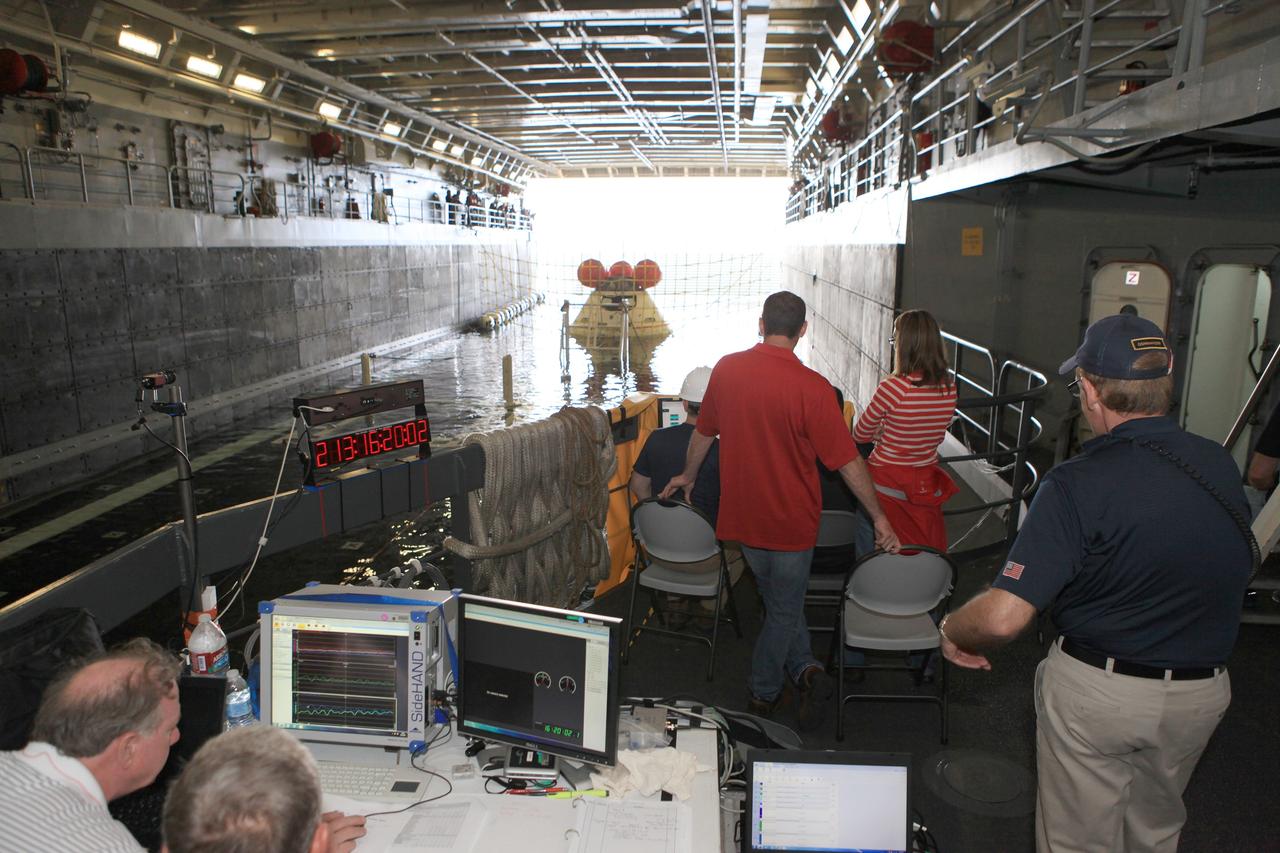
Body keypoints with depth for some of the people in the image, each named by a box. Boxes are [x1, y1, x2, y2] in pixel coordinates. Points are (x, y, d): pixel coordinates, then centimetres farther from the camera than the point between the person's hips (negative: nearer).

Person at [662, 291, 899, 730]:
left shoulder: (726, 369, -5)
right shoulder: (810, 386, -20)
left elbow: (704, 432, 9)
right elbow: (847, 460, -16)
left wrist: (688, 475, 27)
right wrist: (879, 517, -5)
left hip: (742, 513, 5)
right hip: (791, 518, -4)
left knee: (778, 600, 24)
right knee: (785, 610, 14)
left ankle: (803, 669, 19)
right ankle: (763, 694, 22)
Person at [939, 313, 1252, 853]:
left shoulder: (1079, 484, -26)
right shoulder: (1222, 466, -8)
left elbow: (1003, 617, -31)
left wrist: (952, 632, -10)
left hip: (1095, 690, -5)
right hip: (1202, 693, 6)